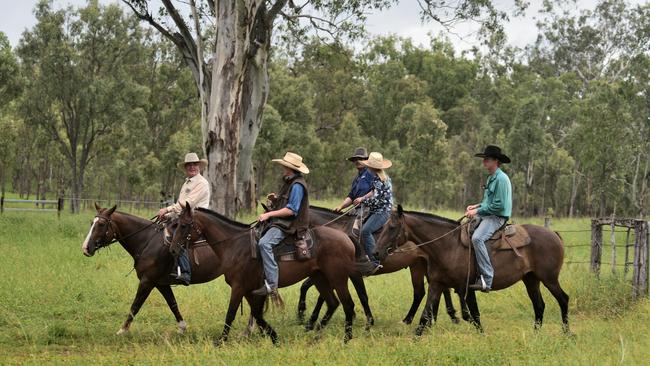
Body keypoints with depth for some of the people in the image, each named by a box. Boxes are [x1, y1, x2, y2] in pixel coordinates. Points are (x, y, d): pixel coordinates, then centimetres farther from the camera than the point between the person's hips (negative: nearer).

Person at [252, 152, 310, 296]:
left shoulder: (297, 185, -14)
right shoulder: (289, 183, 19)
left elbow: (291, 210, -21)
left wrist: (269, 214, -20)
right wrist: (276, 200, 8)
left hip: (289, 225, -12)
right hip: (281, 223, 12)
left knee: (264, 243, -30)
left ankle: (271, 284, -35)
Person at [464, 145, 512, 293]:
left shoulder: (501, 178, -15)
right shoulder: (491, 178, 17)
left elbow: (499, 205, -20)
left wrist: (478, 211, -16)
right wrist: (476, 206, 11)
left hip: (497, 217, -11)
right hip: (487, 215, 11)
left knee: (477, 238, -32)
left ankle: (486, 280, -33)